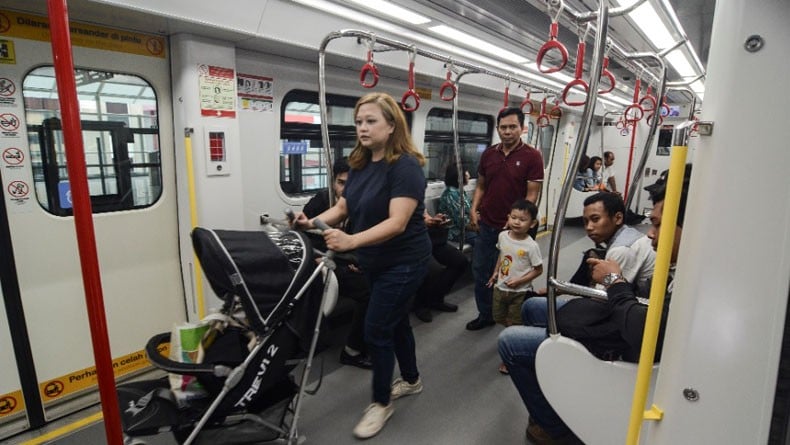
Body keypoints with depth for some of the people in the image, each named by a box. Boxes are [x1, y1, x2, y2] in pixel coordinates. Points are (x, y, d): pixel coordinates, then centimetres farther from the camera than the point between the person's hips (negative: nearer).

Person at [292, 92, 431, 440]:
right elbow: (343, 207, 5)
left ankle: (381, 403, 19)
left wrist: (352, 241, -43)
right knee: (395, 321, 21)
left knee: (375, 330, -3)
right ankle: (411, 380, 43)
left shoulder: (405, 166, -21)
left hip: (403, 263, -8)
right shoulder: (360, 165, 3)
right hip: (375, 263, 8)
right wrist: (314, 222, -13)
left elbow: (397, 223, -31)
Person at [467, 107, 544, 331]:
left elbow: (532, 194, -11)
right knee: (480, 270, 12)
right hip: (486, 225, 5)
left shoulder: (532, 156, -9)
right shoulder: (488, 154, 5)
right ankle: (485, 315, 30)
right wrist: (474, 209, -1)